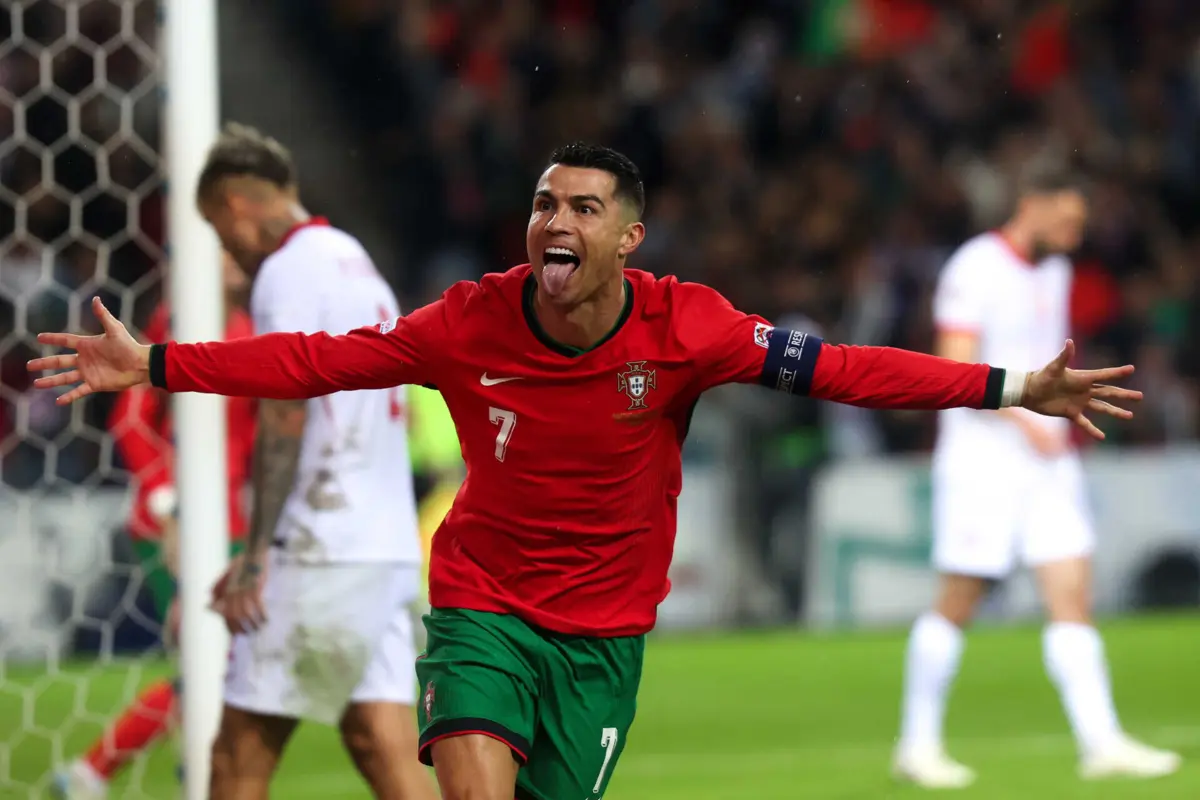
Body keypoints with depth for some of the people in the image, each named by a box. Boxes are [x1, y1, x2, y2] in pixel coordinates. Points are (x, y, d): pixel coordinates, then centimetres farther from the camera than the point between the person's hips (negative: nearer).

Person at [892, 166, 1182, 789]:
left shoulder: (1055, 272, 13)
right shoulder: (973, 271, -12)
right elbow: (957, 372, -19)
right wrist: (1025, 421, -26)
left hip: (1047, 460, 7)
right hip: (981, 461, -7)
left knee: (1073, 597, -2)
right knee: (957, 605, -1)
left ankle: (1101, 743, -6)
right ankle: (917, 744, 11)